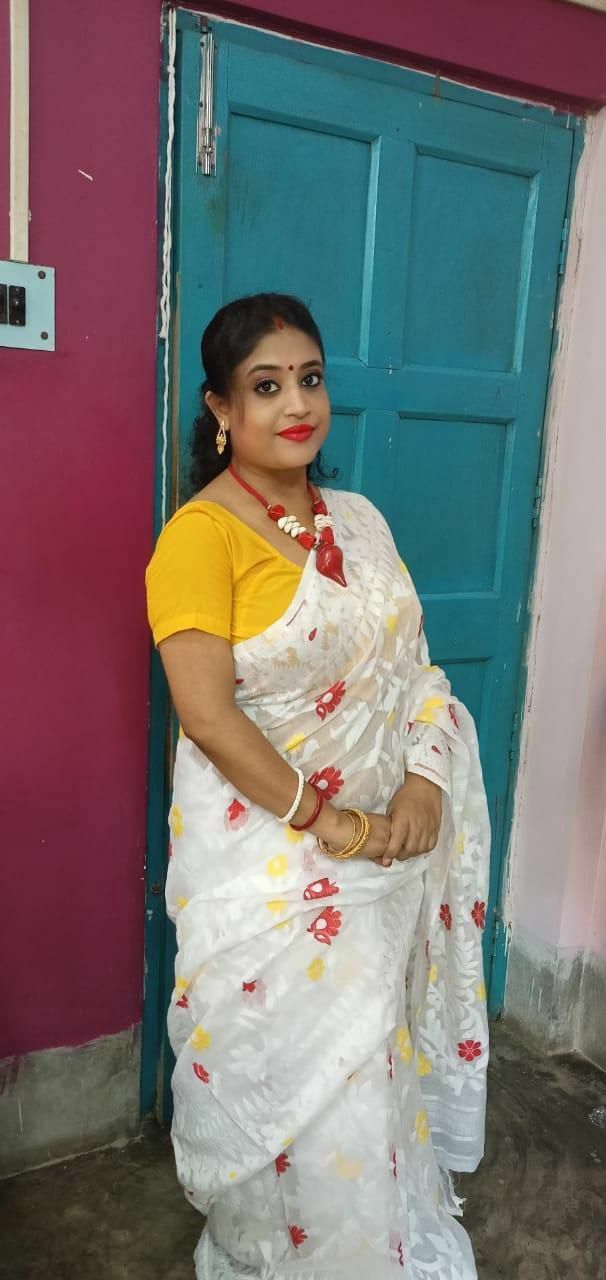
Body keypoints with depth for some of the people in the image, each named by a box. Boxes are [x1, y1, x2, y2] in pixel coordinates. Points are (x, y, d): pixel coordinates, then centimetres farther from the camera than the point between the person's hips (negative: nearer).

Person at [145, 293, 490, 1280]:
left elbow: (411, 667, 7)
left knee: (373, 1054, 19)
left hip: (380, 841, 6)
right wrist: (323, 820, -17)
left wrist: (422, 787, -7)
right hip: (268, 854, -5)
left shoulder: (360, 521, 6)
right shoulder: (201, 533, -14)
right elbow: (207, 712, -20)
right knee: (290, 1070, 9)